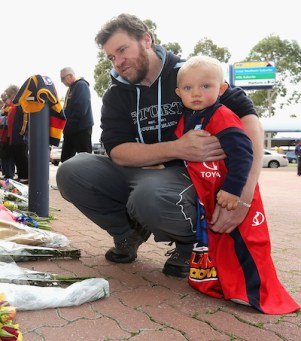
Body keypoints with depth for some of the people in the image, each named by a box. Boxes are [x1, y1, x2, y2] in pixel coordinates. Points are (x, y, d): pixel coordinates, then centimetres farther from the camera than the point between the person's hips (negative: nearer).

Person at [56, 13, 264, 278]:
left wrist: (244, 194, -33)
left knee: (150, 195, -38)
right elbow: (117, 152, -9)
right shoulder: (116, 95, 5)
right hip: (137, 174, 5)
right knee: (71, 173, -15)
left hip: (187, 174, -4)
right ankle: (130, 231, 5)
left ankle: (190, 241, -5)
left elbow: (248, 118, -19)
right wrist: (178, 149, -27)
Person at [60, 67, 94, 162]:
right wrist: (65, 125, 12)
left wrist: (69, 125, -18)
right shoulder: (71, 88, 20)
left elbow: (81, 108, -21)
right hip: (71, 130, 10)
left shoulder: (81, 86, -10)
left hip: (82, 128, -10)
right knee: (65, 158, 10)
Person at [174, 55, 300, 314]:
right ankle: (210, 282, 34)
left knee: (242, 242, -3)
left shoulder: (223, 118, -20)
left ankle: (255, 292, 9)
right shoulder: (185, 121, 6)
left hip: (232, 196, -8)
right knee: (210, 239, 18)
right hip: (206, 198, 8)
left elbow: (242, 154, -26)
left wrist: (233, 189, -28)